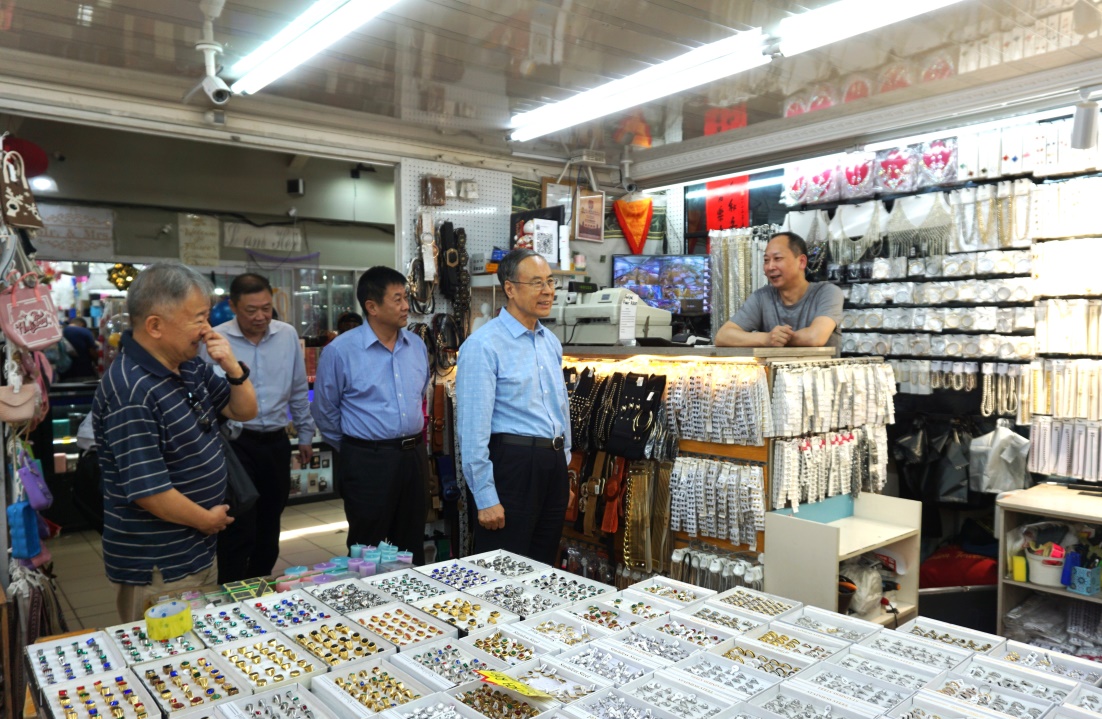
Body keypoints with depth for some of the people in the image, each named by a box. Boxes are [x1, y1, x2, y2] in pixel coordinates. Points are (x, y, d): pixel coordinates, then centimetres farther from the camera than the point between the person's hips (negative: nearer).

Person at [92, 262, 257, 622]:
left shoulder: (191, 366, 2)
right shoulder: (130, 391, -27)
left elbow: (245, 411, 10)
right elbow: (146, 490, -28)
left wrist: (233, 368, -10)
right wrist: (208, 520, -12)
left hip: (198, 551, 9)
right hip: (157, 567, -9)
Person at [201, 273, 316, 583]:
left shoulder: (288, 335, 4)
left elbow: (299, 391, 13)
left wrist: (305, 434, 16)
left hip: (276, 442, 4)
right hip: (235, 444, -4)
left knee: (269, 528, 16)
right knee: (238, 532, -2)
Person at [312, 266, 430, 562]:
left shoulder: (417, 346, 6)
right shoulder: (340, 351, -10)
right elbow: (325, 413, 1)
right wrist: (354, 450, 9)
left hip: (414, 457, 5)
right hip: (368, 461, -4)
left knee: (412, 547, 17)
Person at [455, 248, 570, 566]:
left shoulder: (551, 342, 11)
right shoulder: (484, 345, -13)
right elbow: (474, 428, -16)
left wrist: (564, 468, 19)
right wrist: (485, 498, -16)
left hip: (554, 465, 7)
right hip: (512, 464, -7)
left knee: (544, 567, 18)